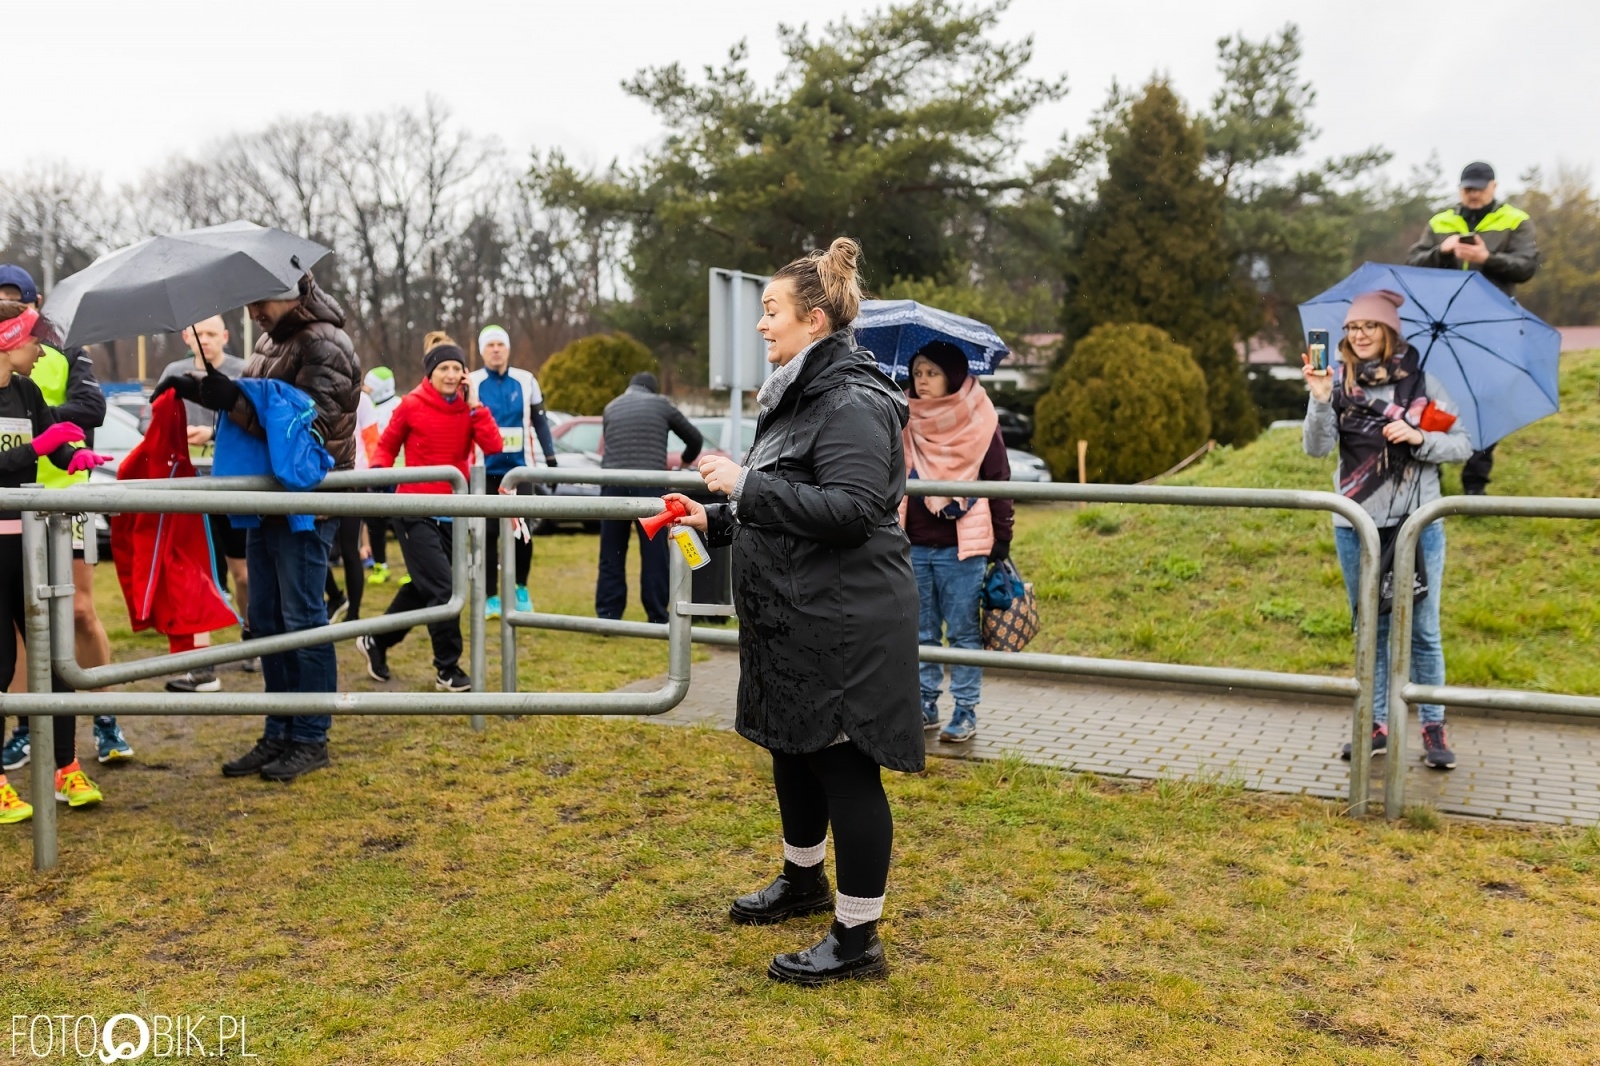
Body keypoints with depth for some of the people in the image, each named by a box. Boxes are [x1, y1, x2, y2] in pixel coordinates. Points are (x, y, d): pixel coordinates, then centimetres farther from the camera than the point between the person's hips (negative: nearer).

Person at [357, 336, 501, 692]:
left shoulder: (468, 407, 3)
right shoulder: (412, 405, -7)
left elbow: (493, 448, -10)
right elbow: (387, 446, 2)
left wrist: (474, 404, -12)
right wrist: (378, 473, -16)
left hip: (450, 512, 5)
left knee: (421, 588, 15)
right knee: (440, 588, -10)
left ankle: (375, 642, 35)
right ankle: (447, 669, 2)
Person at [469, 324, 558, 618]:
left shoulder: (526, 381, 4)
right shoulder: (472, 383, 0)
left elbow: (539, 421, 9)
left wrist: (551, 459, 6)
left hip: (520, 467, 1)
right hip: (485, 470, -1)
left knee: (523, 530, 1)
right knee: (489, 533, 0)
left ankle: (521, 589, 21)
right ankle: (491, 597, 8)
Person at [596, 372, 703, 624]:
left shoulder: (611, 408, 20)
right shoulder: (661, 404, 12)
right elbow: (695, 439, 20)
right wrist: (685, 462, 40)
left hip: (613, 485, 3)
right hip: (649, 485, -3)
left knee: (611, 556, 8)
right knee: (654, 556, 3)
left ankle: (607, 616, 7)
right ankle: (657, 619, 5)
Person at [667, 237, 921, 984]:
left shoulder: (852, 403, -17)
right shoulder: (801, 395, 13)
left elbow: (850, 510, -27)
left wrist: (747, 484, -25)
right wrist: (715, 520, 12)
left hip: (845, 622, -10)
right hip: (795, 616, 10)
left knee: (844, 765, -2)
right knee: (793, 749, 22)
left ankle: (857, 939, 10)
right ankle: (803, 881, 43)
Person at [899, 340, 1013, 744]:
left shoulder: (978, 421, -3)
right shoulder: (904, 421, 7)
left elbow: (999, 483, -1)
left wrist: (1001, 544, -4)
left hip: (961, 546, -4)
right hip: (913, 546, 4)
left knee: (963, 633, 2)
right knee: (922, 632, 11)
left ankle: (965, 712, 11)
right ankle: (925, 706, 21)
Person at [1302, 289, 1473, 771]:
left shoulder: (1421, 382, 0)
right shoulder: (1340, 383, 2)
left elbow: (1462, 445, 2)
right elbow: (1316, 448, -8)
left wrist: (1418, 437, -15)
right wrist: (1320, 401, -23)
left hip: (1416, 521, -2)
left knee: (1422, 628, 2)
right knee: (1371, 628, 11)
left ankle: (1433, 727, 13)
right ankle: (1377, 723, 20)